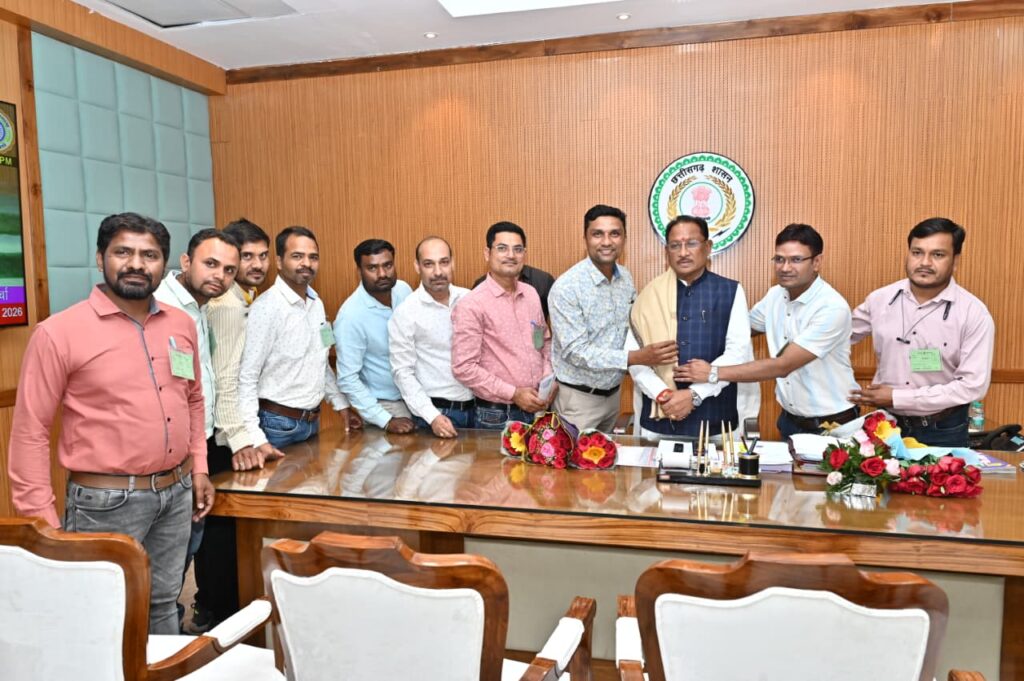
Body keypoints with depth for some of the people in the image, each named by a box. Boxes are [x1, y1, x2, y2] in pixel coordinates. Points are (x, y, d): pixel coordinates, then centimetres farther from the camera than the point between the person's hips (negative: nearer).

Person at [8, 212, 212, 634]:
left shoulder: (181, 325, 4)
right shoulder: (59, 332, -12)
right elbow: (30, 431, -10)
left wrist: (198, 468, 11)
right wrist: (42, 520, -10)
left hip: (176, 492, 5)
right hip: (106, 501, -5)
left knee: (164, 602, 20)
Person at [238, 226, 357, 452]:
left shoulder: (316, 303, 6)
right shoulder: (267, 307, -17)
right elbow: (246, 377, -18)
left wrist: (341, 404, 17)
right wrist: (255, 438, -24)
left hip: (312, 421, 7)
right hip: (278, 424, -7)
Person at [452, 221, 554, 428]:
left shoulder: (531, 294, 7)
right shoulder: (472, 305, -13)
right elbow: (464, 367, -16)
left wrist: (549, 379, 1)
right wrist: (513, 393, -17)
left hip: (537, 408, 6)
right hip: (497, 415, -6)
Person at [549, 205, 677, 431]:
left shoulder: (626, 277, 0)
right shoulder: (567, 287, -21)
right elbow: (576, 352, -24)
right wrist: (637, 357, -31)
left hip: (613, 393, 6)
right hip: (578, 397, -6)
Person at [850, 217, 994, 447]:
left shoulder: (974, 313, -12)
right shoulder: (880, 299, -3)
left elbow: (973, 385, -17)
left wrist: (898, 398, -18)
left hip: (943, 431, -3)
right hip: (886, 424, 3)